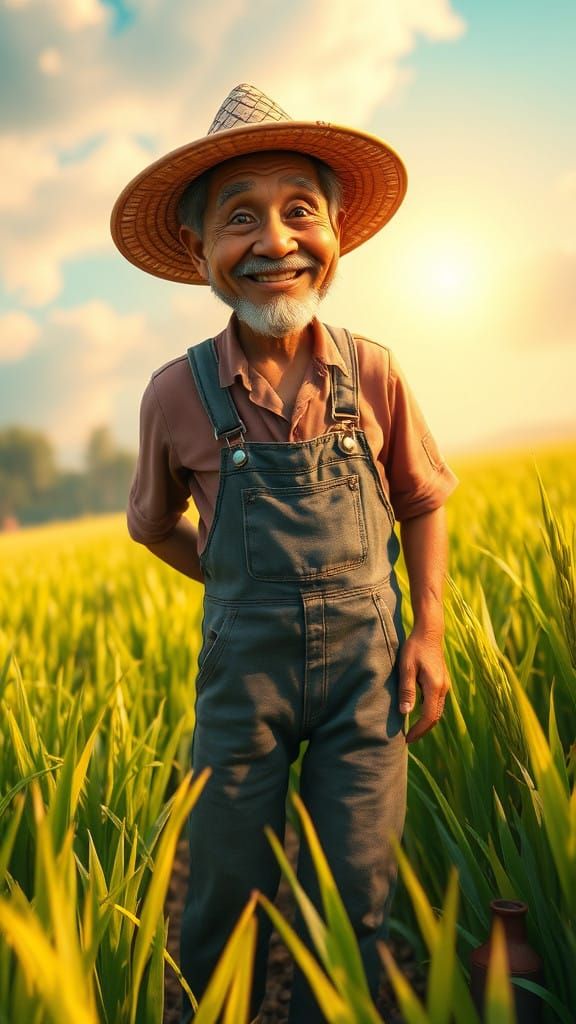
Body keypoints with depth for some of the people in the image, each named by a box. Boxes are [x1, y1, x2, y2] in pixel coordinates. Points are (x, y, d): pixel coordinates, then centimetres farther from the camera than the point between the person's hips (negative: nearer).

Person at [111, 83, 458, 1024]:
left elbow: (421, 503, 9)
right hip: (243, 674, 0)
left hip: (368, 666, 1)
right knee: (227, 910, 14)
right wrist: (246, 590, 6)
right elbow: (153, 524, 11)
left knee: (355, 912, 8)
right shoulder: (178, 394, -8)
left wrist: (429, 631, 0)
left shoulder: (371, 373, -5)